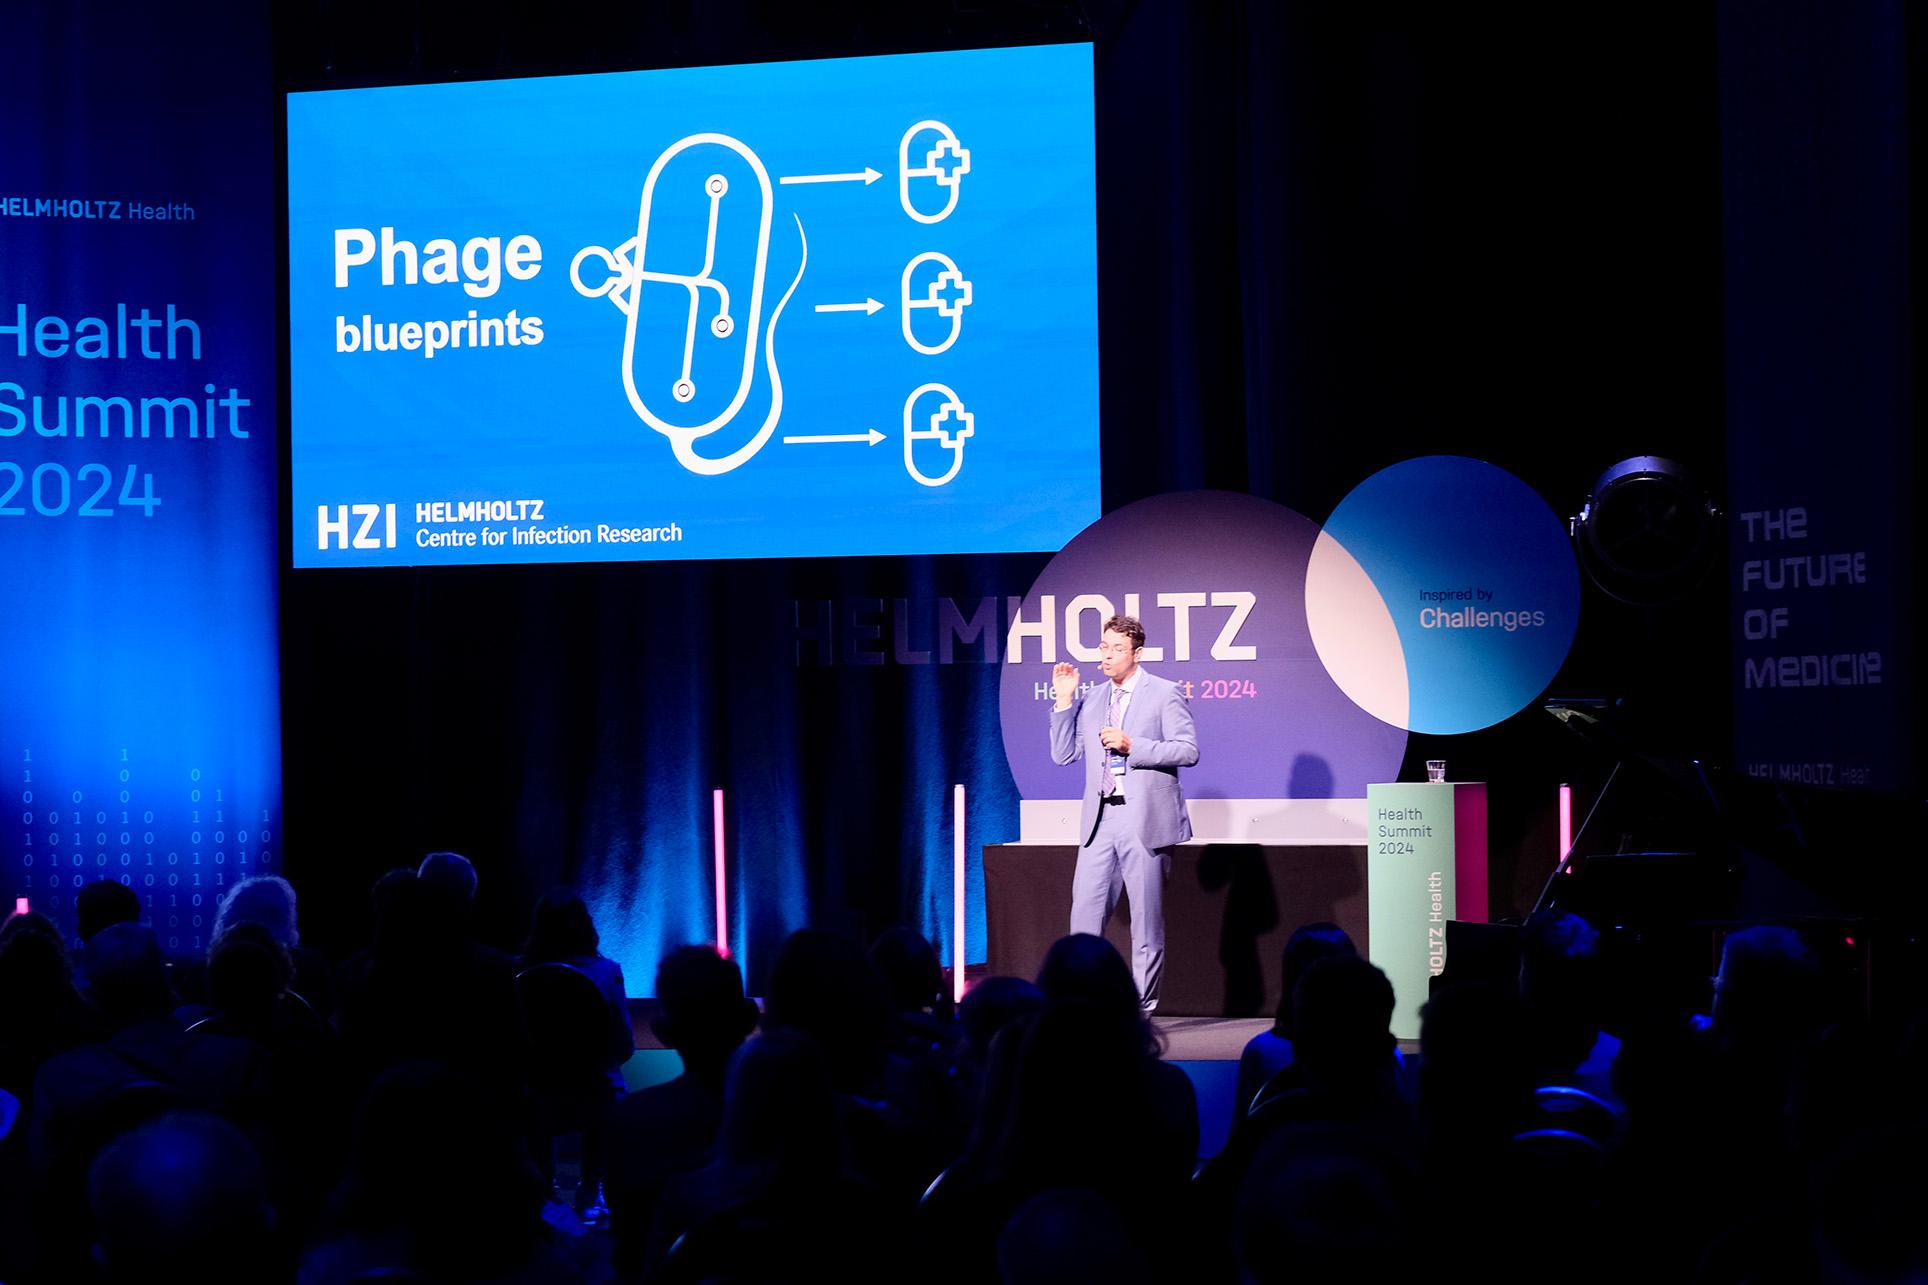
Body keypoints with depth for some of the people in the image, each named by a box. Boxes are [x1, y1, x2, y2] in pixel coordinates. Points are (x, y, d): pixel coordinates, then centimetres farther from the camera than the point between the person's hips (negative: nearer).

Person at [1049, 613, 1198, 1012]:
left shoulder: (1164, 694, -1)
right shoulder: (1090, 700, 14)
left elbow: (1188, 750, -8)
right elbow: (1064, 754, 12)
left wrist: (1132, 746, -17)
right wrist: (1064, 701, 3)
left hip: (1144, 819, -5)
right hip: (1100, 820, 5)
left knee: (1146, 920, 1)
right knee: (1084, 914, 0)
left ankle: (1141, 1009, 7)